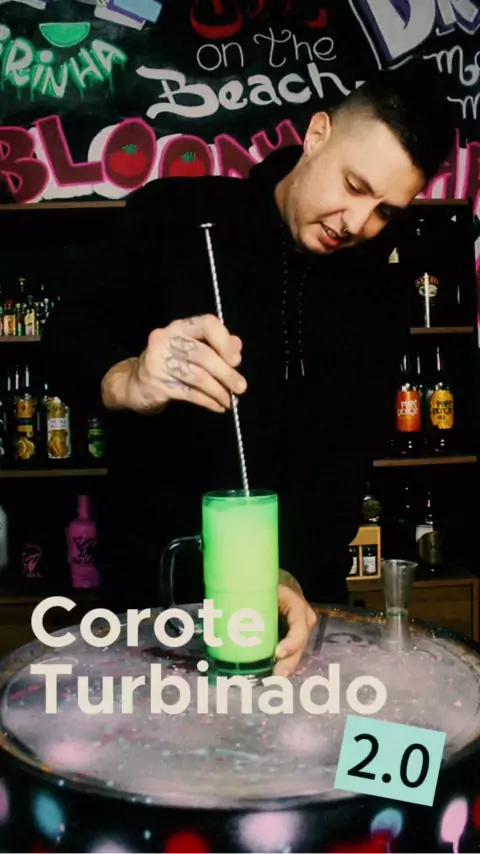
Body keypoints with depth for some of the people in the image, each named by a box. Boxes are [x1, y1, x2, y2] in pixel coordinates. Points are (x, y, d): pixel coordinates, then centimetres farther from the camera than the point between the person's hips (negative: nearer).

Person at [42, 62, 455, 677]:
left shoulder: (378, 294, -3)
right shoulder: (174, 217, -9)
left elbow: (343, 460, -11)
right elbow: (67, 341, -14)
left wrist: (293, 574, -28)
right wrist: (129, 381, -37)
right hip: (153, 573, -1)